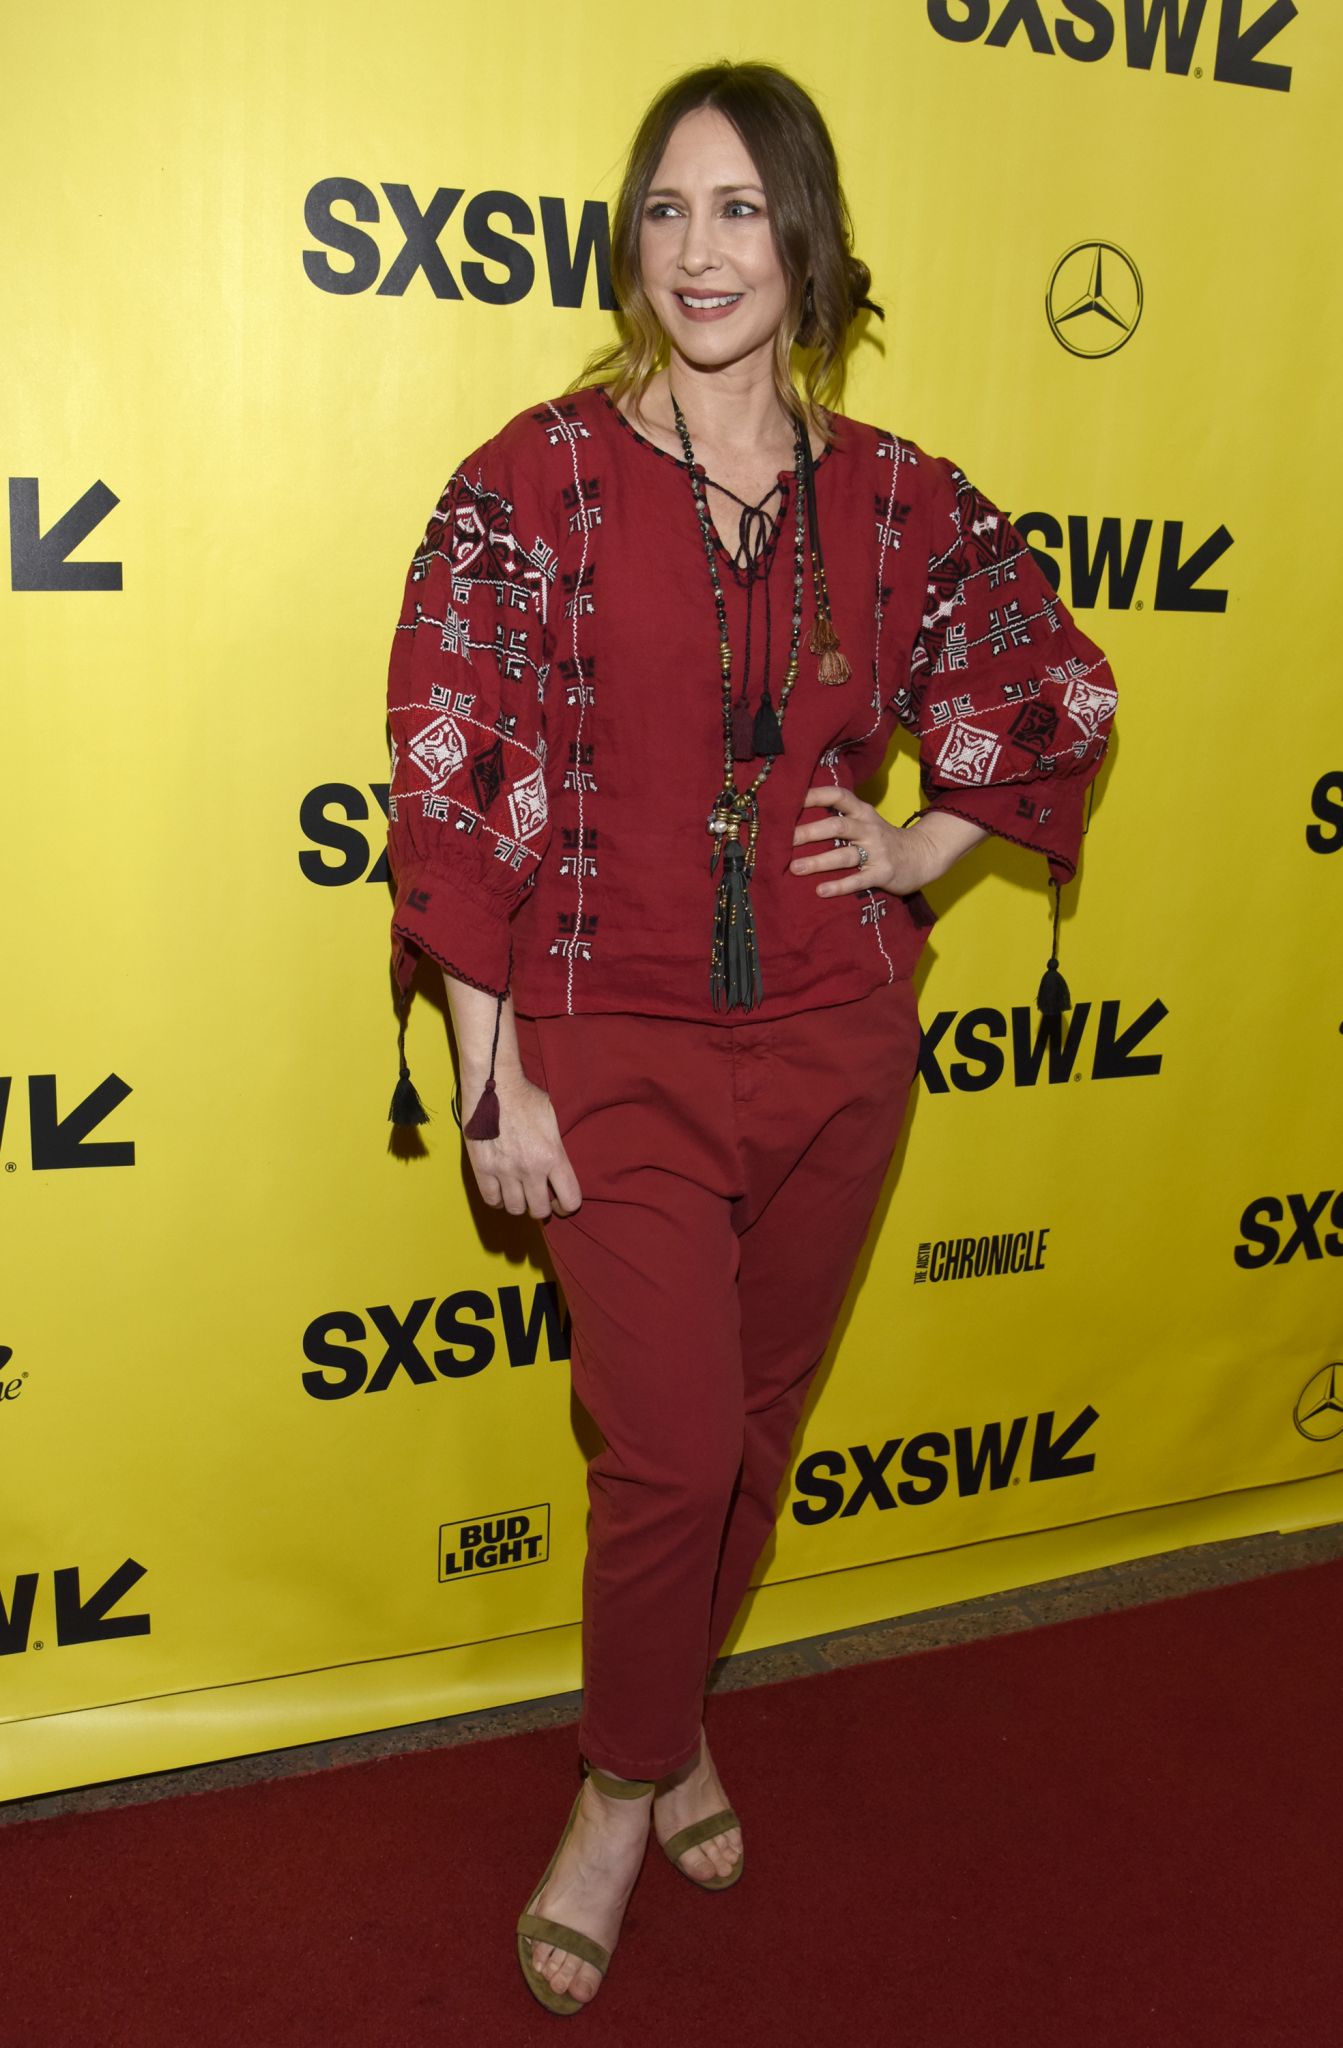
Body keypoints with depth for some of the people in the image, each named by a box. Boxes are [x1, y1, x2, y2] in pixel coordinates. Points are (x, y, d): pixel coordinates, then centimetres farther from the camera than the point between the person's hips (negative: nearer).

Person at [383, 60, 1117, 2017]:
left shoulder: (901, 499, 2)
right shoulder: (538, 480, -6)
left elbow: (1060, 689, 18)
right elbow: (451, 782, -9)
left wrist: (934, 843, 5)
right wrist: (497, 1078, -10)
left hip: (833, 1043, 3)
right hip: (621, 1047, -3)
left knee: (758, 1422, 15)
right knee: (670, 1449, -2)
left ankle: (675, 1714, 42)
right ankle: (629, 1781, 27)